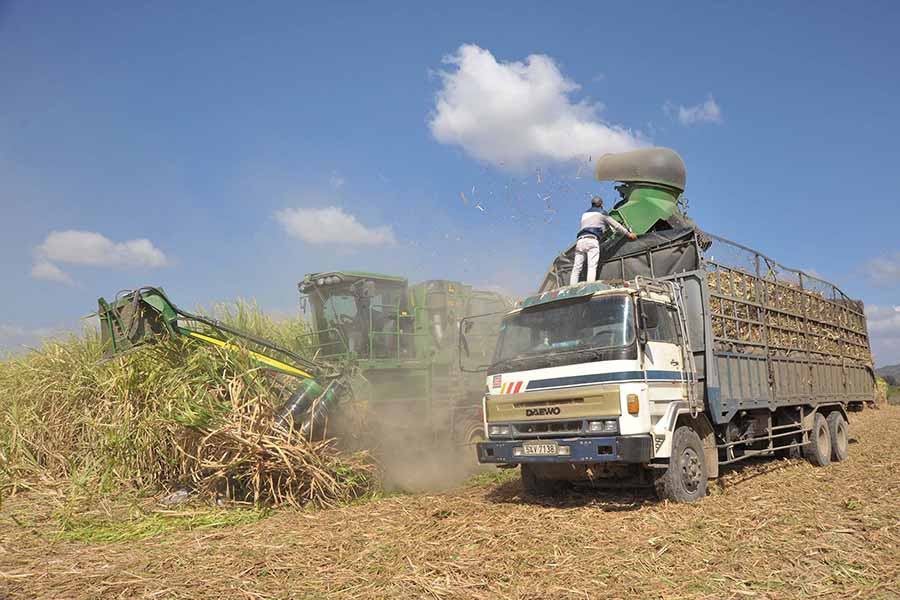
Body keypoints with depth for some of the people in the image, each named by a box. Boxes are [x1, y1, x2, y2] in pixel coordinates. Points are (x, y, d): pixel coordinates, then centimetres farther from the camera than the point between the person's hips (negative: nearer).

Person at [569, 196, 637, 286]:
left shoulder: (585, 214, 30)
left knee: (576, 268, 0)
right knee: (592, 267, -15)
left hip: (580, 240, 5)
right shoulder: (601, 213, 13)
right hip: (592, 240, -5)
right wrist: (629, 233, 26)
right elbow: (616, 225, 17)